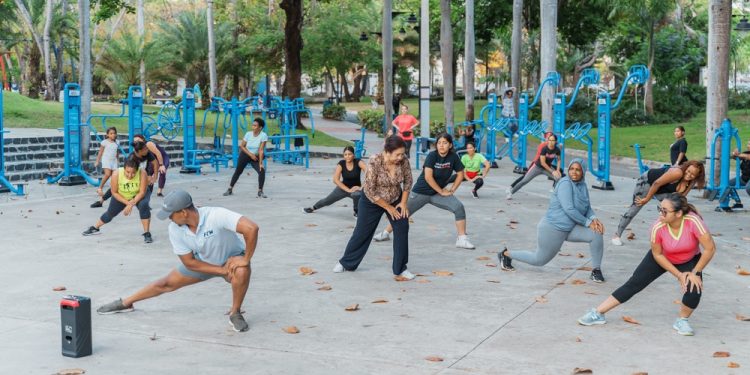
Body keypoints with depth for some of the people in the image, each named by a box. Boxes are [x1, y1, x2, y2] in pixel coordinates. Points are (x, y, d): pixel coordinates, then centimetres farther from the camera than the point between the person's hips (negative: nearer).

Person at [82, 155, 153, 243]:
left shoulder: (142, 173, -38)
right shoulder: (116, 174, -34)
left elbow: (142, 192, -28)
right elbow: (114, 192, -20)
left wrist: (132, 204, -34)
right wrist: (127, 203, -25)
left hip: (138, 195, -2)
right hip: (121, 196, 2)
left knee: (143, 205, -31)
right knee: (110, 213, 15)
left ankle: (147, 234, -21)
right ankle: (95, 228, 43)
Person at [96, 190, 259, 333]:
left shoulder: (215, 215, -40)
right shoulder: (175, 229, -21)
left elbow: (251, 228, -48)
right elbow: (189, 262, -14)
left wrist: (246, 260, -39)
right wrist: (222, 271, -23)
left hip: (232, 257, -4)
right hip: (202, 261, 5)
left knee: (242, 271, -38)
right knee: (167, 283, 10)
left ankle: (235, 313, -11)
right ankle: (125, 303, 35)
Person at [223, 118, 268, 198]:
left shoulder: (263, 135, -23)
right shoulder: (248, 134, -16)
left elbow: (261, 150, -26)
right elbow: (241, 146, -8)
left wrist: (260, 163, -27)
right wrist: (250, 154, -18)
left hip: (256, 157, -2)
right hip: (245, 155, 2)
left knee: (262, 171, -21)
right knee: (238, 171, 8)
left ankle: (260, 192, -7)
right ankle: (230, 189, 25)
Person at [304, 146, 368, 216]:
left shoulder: (358, 162, -21)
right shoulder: (341, 164, -17)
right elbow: (335, 180, -21)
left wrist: (362, 187, -40)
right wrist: (348, 190, -28)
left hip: (356, 188, -3)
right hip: (343, 187, 3)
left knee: (356, 194, -39)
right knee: (327, 200, 16)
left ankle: (357, 212, -10)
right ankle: (313, 207, 48)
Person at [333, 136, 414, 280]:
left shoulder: (403, 161, -20)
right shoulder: (374, 162, -32)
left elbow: (407, 181, -1)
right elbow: (370, 191, -27)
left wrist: (404, 202, -7)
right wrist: (388, 207, -20)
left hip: (395, 200, 3)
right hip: (372, 201, -3)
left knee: (402, 229, -8)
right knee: (362, 232, 5)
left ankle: (400, 268, 5)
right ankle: (346, 263, 25)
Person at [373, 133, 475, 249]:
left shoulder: (453, 157, -9)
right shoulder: (432, 155, -20)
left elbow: (460, 174, 4)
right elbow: (428, 177, -26)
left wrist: (452, 190, -4)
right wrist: (441, 191, -20)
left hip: (438, 193, 3)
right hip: (421, 192, -3)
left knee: (459, 207, -16)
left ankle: (462, 239, -8)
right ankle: (385, 233, 29)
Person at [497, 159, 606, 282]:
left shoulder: (583, 186, 5)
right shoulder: (565, 183, -21)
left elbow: (587, 208, 11)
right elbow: (568, 209, -28)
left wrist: (594, 219, -11)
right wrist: (588, 223, -21)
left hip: (570, 228, 7)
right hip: (552, 228, -7)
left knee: (597, 234, -13)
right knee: (539, 260, 9)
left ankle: (596, 270, 3)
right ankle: (505, 254, 30)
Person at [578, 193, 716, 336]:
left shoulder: (693, 221, -37)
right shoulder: (657, 227, -32)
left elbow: (710, 248, -29)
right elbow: (657, 254, -16)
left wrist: (695, 273, -24)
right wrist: (678, 274, -17)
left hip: (690, 261, 0)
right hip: (662, 258, 0)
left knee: (694, 289, -25)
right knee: (633, 285, -5)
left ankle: (681, 321, 5)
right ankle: (598, 313, 3)